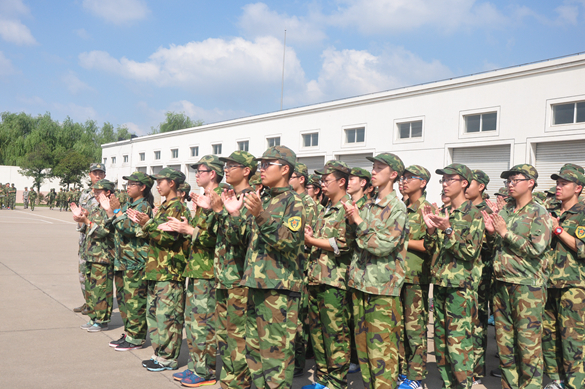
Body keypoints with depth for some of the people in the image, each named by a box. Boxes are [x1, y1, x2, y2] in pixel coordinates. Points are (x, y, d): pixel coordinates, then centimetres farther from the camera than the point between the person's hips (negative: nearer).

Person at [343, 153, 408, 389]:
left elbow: (383, 246, -17)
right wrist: (352, 223, -2)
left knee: (381, 348, -4)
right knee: (362, 343, 14)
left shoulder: (397, 207, -8)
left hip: (383, 288, -7)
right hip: (360, 282, 7)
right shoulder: (368, 206, 14)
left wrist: (359, 222, -12)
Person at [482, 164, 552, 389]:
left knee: (528, 344, -3)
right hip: (501, 283, 6)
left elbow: (536, 249, -15)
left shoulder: (539, 213, -5)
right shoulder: (504, 211, 13)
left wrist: (506, 233, -14)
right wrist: (491, 232, -1)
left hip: (527, 286, -6)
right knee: (504, 341, 11)